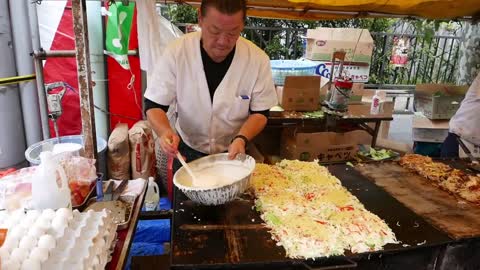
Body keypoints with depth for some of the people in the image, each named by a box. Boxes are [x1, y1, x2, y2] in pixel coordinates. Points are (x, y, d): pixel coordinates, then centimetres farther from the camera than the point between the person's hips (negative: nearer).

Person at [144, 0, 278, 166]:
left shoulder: (258, 60, -18)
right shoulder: (176, 52, -19)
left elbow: (259, 112, -9)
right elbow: (154, 104, -13)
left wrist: (242, 138, -28)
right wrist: (165, 132, -33)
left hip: (233, 152, 0)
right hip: (186, 150, 1)